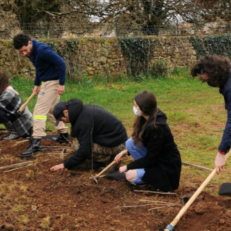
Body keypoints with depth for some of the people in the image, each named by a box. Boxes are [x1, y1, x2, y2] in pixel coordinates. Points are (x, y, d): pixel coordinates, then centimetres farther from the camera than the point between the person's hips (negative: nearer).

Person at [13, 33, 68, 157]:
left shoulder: (42, 50, -24)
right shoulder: (31, 52, 4)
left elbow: (61, 63, -24)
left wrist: (61, 84, -22)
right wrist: (36, 84, 15)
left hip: (53, 81, -10)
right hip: (46, 81, 10)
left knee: (39, 110, -12)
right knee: (51, 110, 20)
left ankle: (36, 142, -14)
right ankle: (64, 135, 31)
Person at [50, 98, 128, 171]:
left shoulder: (84, 120, -23)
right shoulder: (84, 110, 7)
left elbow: (85, 150, -24)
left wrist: (65, 165, -14)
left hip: (115, 145, -10)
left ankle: (109, 160, -7)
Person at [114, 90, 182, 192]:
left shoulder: (156, 127, -29)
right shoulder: (147, 119, -4)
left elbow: (150, 159, -22)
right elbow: (137, 141, 15)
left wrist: (127, 167, -14)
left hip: (167, 168, -9)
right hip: (155, 158, 9)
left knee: (130, 176, -19)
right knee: (130, 142, -4)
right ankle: (145, 170, 5)